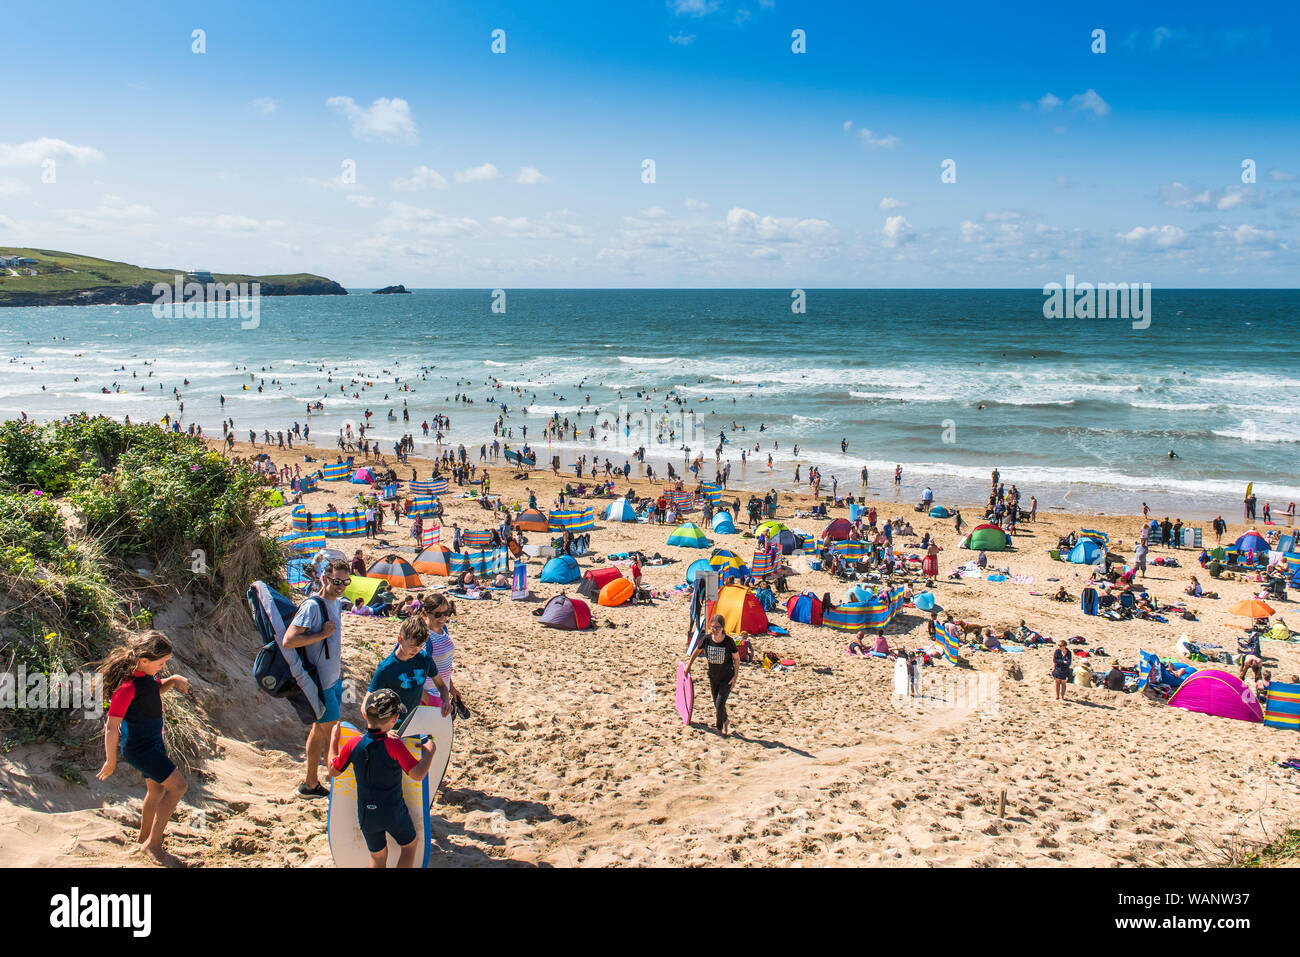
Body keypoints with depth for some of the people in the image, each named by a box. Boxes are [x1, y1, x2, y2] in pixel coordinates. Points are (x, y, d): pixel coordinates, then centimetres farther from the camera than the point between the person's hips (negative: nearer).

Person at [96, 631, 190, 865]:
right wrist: (111, 761, -16)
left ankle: (144, 841, 38)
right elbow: (112, 726, -24)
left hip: (153, 740, 9)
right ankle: (153, 844, 0)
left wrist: (173, 680, 1)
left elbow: (155, 689, 22)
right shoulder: (128, 685, -29)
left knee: (156, 790, 20)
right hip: (139, 746, -9)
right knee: (178, 785, -11)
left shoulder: (147, 674, -2)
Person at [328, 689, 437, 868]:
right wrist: (429, 751, -14)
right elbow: (418, 774, -30)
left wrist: (333, 739, 13)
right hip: (394, 813, -3)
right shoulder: (394, 745, -24)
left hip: (366, 815, 3)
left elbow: (333, 771, 3)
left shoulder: (353, 745, -12)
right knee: (409, 846, 24)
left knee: (378, 857, 22)